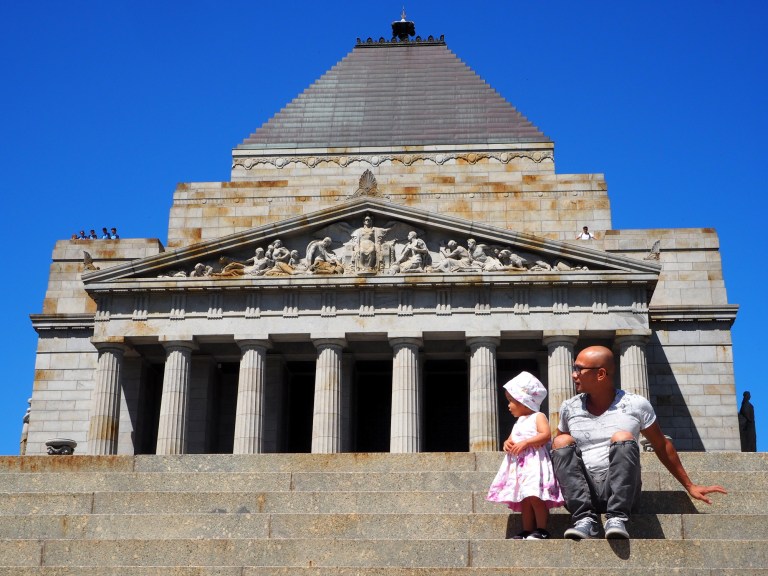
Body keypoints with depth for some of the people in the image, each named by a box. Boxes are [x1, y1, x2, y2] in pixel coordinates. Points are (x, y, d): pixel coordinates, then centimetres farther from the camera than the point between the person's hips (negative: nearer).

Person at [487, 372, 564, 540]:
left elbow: (546, 435, -16)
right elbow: (512, 438, 29)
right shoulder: (519, 422, 25)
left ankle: (541, 530, -9)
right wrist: (507, 443, 4)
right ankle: (527, 531, 8)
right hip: (519, 463, 9)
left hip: (535, 462, -8)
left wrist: (525, 443, -21)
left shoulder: (538, 417, -2)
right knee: (524, 500, 6)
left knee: (534, 496, -17)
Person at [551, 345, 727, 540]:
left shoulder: (636, 405, 2)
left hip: (621, 491, -2)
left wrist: (689, 486, 15)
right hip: (582, 493, 2)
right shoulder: (569, 408, 8)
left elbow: (661, 446, 12)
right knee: (562, 442, -21)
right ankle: (584, 519, -32)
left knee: (623, 438, -26)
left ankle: (616, 519, -37)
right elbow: (558, 449, 20)